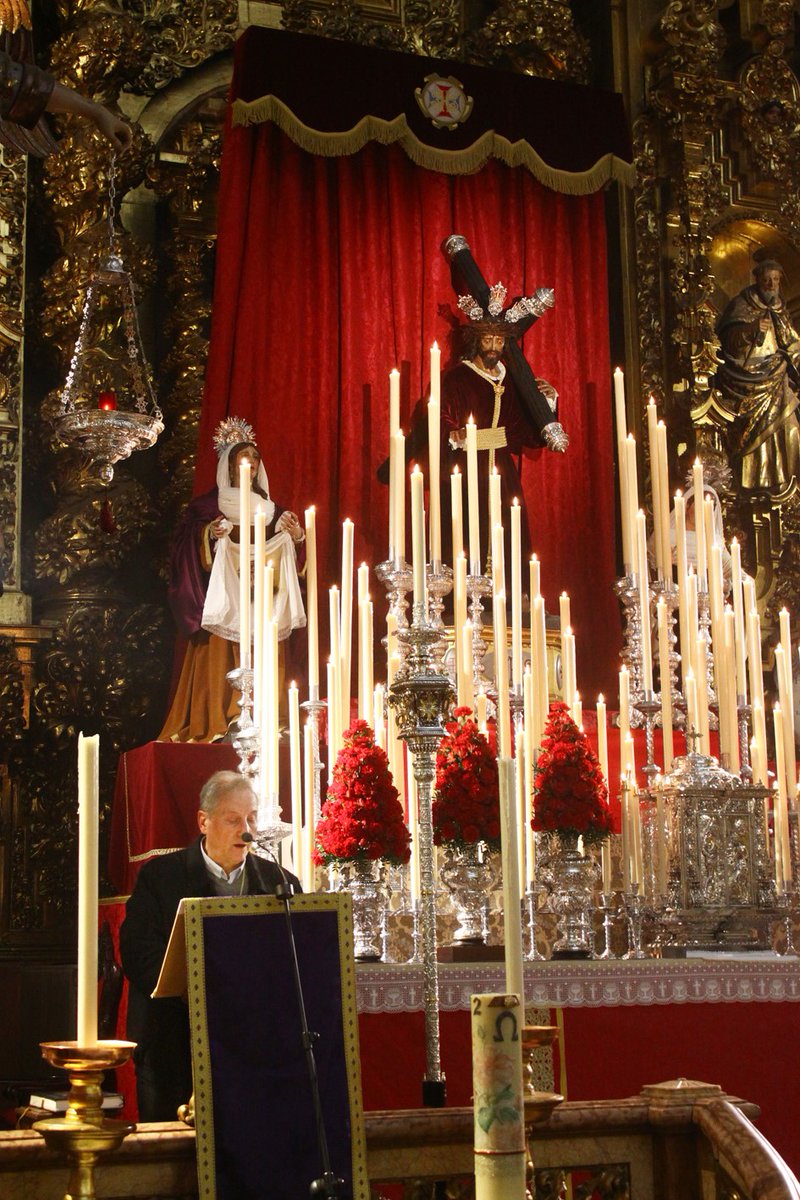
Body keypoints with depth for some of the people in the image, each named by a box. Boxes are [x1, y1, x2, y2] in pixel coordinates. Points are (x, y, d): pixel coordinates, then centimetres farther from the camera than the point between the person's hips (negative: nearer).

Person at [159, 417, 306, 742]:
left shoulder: (270, 508, 19)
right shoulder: (209, 505, 7)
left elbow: (282, 555, 16)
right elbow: (187, 548, -1)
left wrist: (295, 537, -3)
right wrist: (209, 535, -19)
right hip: (225, 601, -3)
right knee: (222, 663, -12)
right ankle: (216, 725, -14)